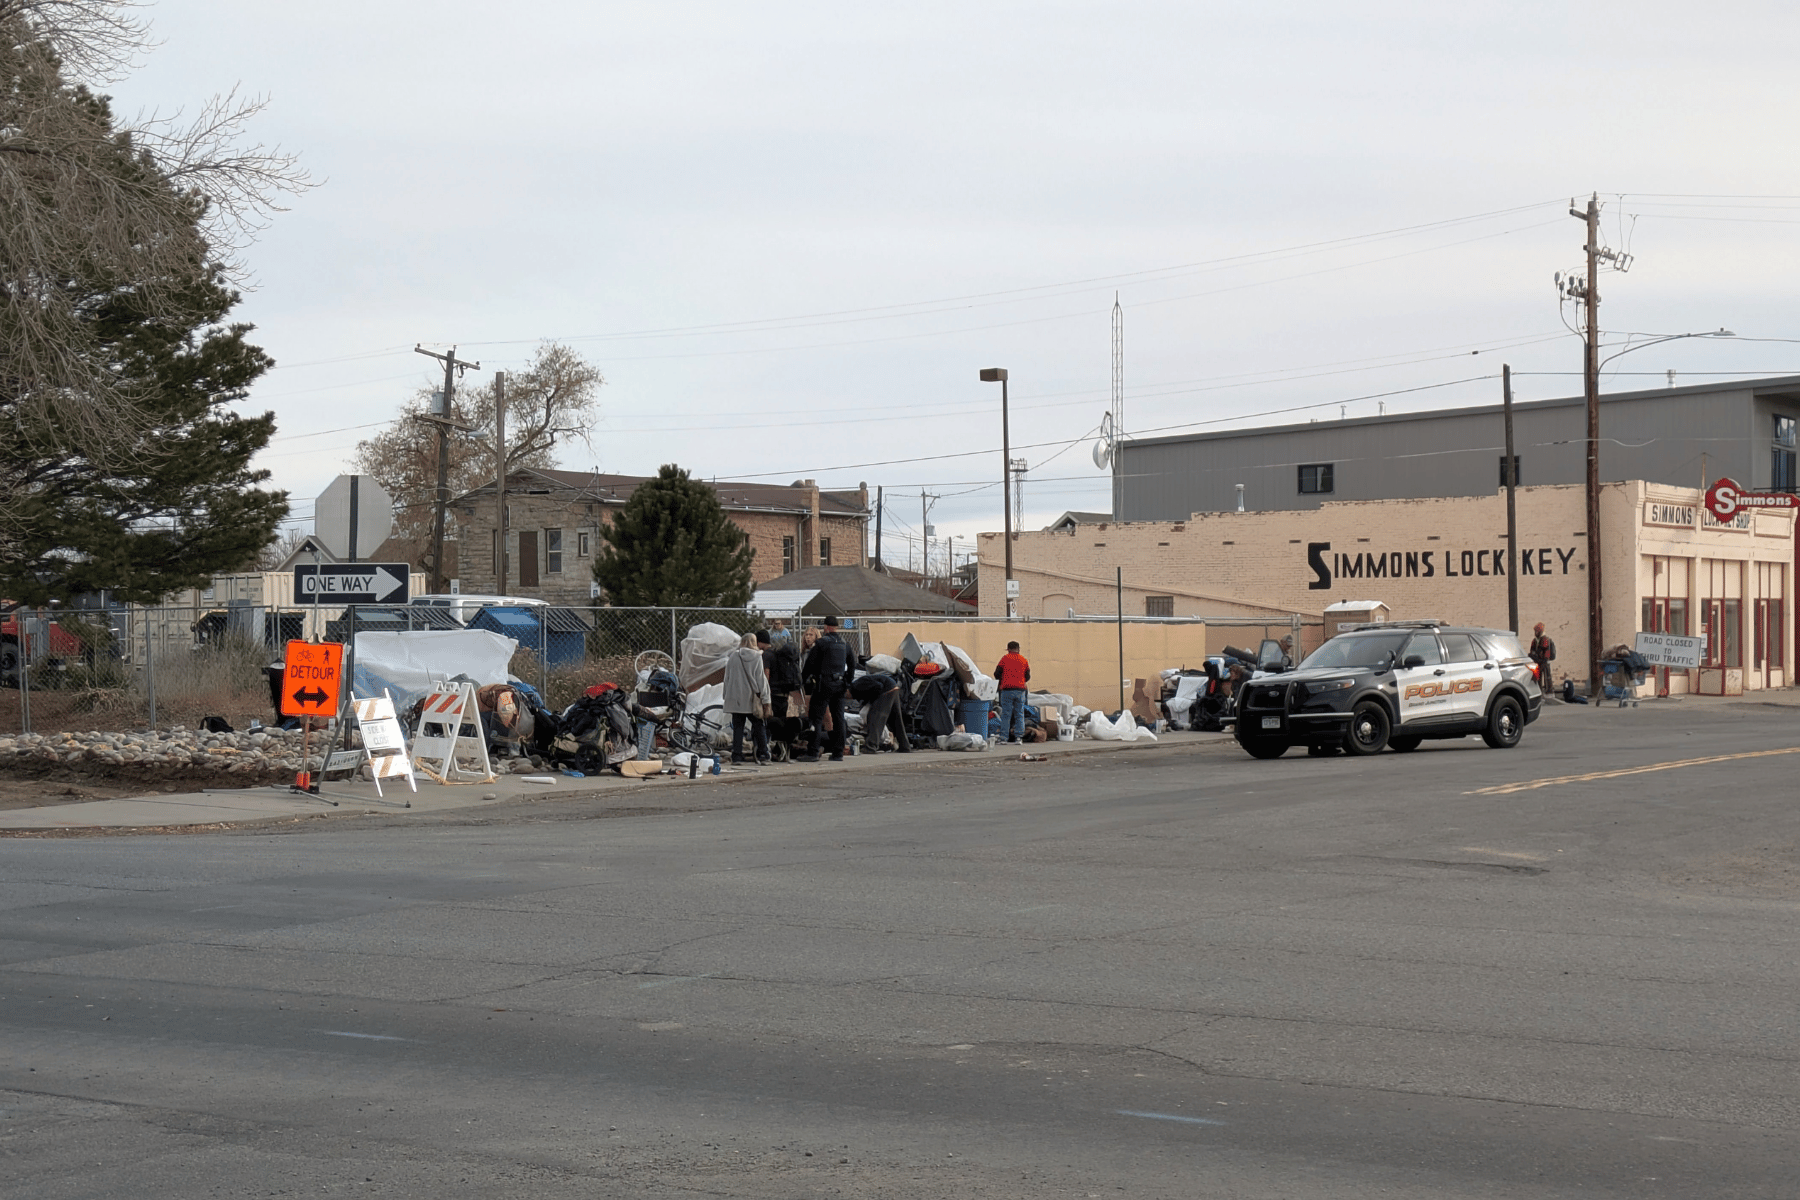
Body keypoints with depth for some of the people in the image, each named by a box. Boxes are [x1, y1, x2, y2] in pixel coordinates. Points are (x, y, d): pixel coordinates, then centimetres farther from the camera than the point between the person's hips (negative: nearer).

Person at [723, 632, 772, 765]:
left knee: (737, 727, 7)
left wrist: (728, 695, 17)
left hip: (736, 698, 3)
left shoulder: (733, 656, 4)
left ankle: (737, 755, 3)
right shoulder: (757, 657, -5)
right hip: (752, 699, -3)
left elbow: (727, 677, 8)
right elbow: (761, 679, -4)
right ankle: (763, 755, 1)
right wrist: (765, 700, -2)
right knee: (759, 726, 4)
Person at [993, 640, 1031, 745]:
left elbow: (997, 674, 2)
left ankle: (1004, 738, -5)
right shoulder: (1023, 660, 9)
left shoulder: (1005, 658, 0)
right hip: (1020, 691, 3)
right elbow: (1028, 677, 13)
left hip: (1007, 690, -3)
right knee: (1019, 714, 7)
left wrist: (1001, 679, 23)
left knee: (1006, 715, -2)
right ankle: (1019, 737, 3)